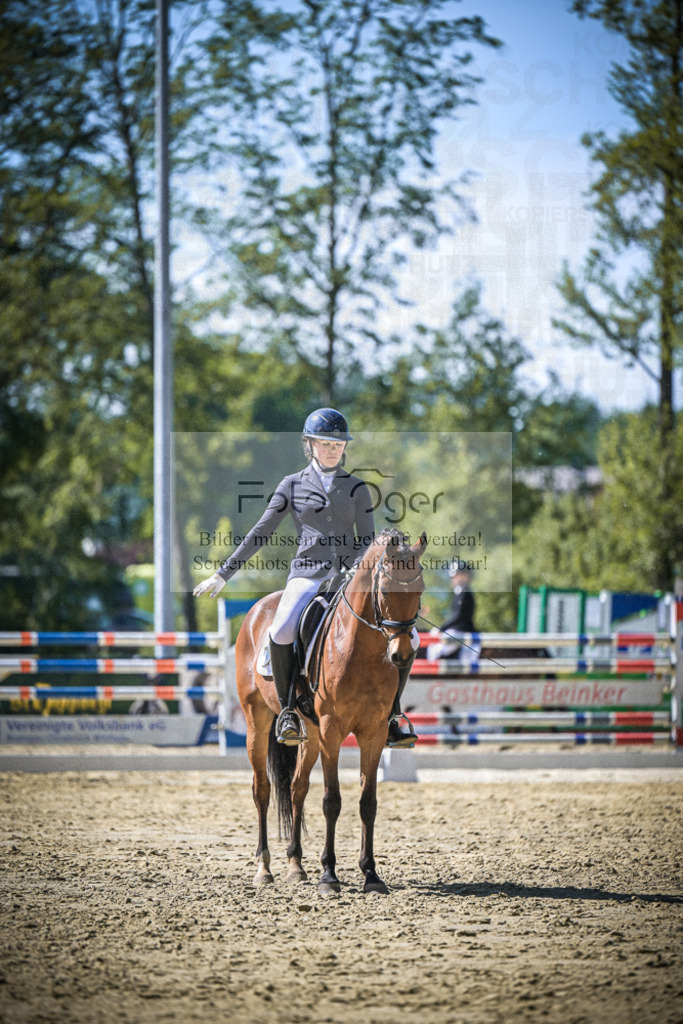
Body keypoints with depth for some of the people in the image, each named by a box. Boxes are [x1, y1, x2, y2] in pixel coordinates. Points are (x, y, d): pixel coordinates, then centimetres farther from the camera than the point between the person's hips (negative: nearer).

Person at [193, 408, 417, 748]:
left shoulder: (357, 488, 12)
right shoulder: (293, 485, 10)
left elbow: (367, 540, 6)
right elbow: (260, 533, 10)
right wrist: (224, 574, 6)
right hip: (307, 574, -2)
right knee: (282, 631, -34)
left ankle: (389, 718, -3)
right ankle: (287, 708, -15)